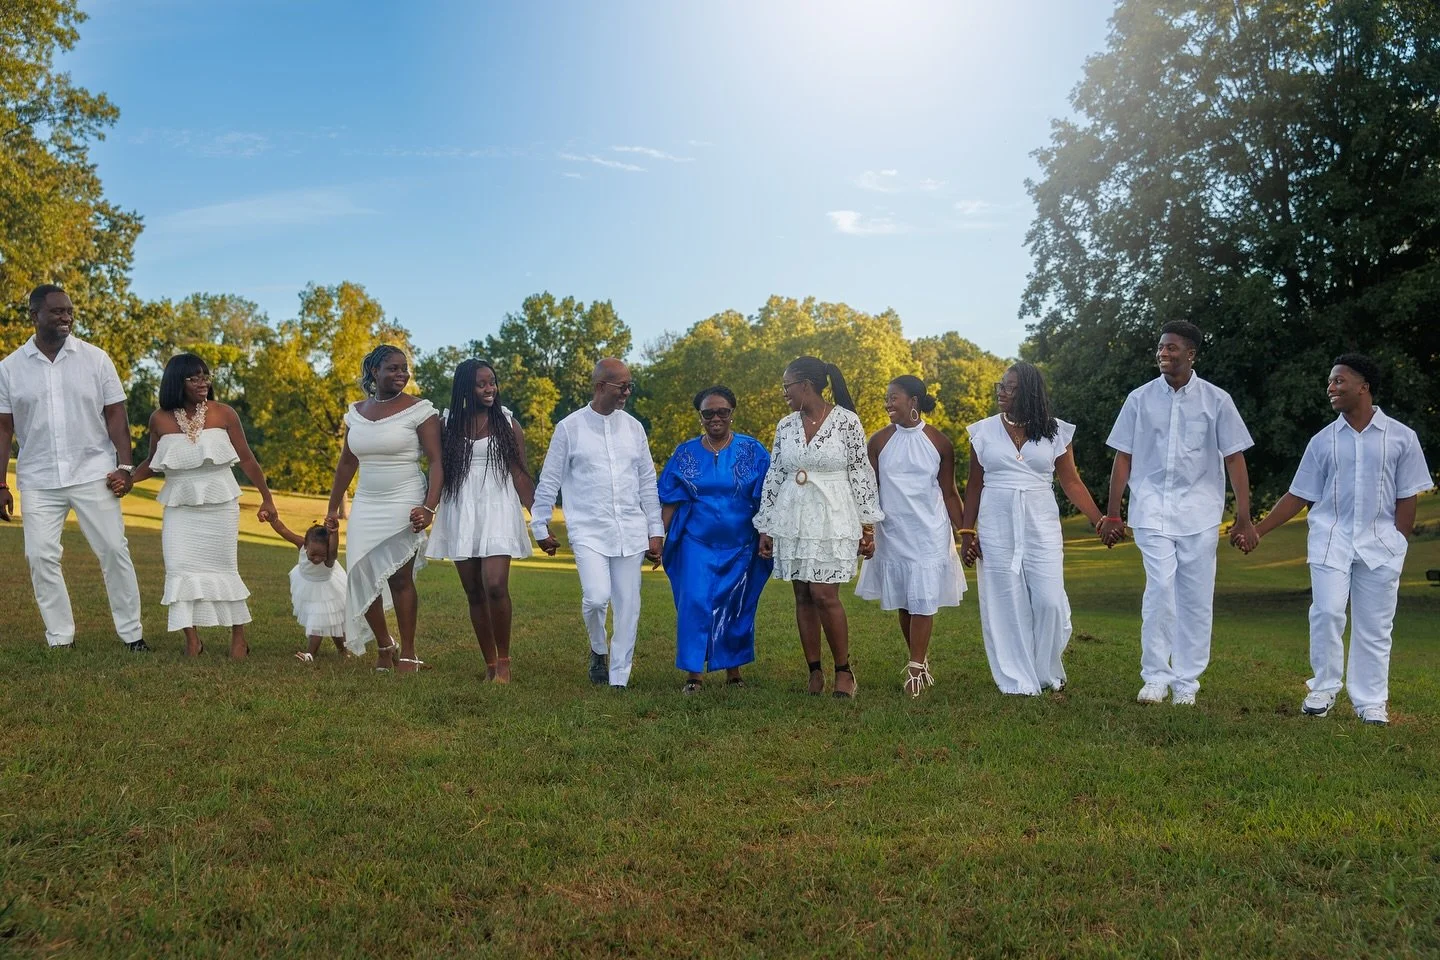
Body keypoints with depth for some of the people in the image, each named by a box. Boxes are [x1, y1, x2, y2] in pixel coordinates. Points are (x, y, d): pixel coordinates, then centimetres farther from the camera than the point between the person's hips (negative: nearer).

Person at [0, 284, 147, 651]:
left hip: (93, 473, -1)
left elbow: (115, 416, 2)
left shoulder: (95, 359, 1)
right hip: (38, 481, 1)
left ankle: (131, 634, 9)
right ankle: (60, 638, 10)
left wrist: (124, 466, -7)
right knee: (40, 556, 0)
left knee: (114, 551, 0)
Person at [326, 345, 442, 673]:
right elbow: (347, 463, 18)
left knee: (400, 576, -11)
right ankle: (384, 646, 22)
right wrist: (333, 508, 18)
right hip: (366, 506, 5)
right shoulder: (356, 411, 9)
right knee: (362, 576, 3)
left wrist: (429, 507, -23)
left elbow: (437, 461, -12)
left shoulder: (419, 410, -7)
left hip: (404, 505, -5)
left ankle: (408, 654, 0)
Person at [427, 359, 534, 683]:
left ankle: (504, 661, 0)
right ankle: (490, 665, 15)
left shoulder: (507, 423, 3)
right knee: (474, 593, 5)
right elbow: (439, 471, 8)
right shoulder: (448, 423, 7)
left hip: (497, 511, -2)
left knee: (495, 586, -17)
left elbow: (521, 475, 3)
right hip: (460, 514, 3)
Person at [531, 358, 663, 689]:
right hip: (589, 531, -3)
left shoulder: (633, 427, 8)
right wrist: (540, 526, 7)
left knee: (628, 607, 3)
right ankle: (598, 650, 14)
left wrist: (656, 532, 10)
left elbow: (648, 483, 12)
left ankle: (619, 679, 16)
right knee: (596, 596, -18)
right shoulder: (569, 428, -1)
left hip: (631, 532, 3)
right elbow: (549, 481, 5)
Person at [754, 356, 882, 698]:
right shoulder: (786, 426, 8)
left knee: (825, 595, -10)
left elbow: (861, 473, -3)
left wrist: (867, 526, -4)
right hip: (792, 521, 5)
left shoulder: (846, 421, -5)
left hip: (832, 519, -4)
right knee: (803, 596, 5)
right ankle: (814, 672, 15)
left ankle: (843, 670, 7)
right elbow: (774, 477, 11)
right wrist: (765, 527, 9)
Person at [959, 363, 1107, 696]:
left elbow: (1071, 483, 3)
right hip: (996, 528, 1)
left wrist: (1098, 519, -7)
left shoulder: (1055, 432, 2)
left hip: (1042, 527, 0)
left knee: (1049, 600, -5)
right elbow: (974, 485, 9)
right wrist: (966, 532, 6)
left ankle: (1048, 673, 18)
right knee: (1007, 604, 2)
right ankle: (1018, 682, 11)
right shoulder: (984, 431, 4)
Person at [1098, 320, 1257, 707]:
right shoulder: (1140, 398, 4)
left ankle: (1186, 681, 14)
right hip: (1152, 510, 0)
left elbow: (1234, 458, 3)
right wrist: (1112, 515, 5)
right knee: (1160, 589, -13)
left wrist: (1243, 516, -2)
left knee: (1197, 599, 3)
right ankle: (1155, 678, -1)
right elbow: (1123, 457, 7)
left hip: (1200, 513, 1)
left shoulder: (1216, 400, 2)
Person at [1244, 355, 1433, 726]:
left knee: (1374, 626, 3)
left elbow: (1406, 499, 5)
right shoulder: (1323, 441, 7)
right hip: (1331, 539, 1)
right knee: (1327, 612, -12)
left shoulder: (1401, 437, 3)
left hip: (1380, 543, 0)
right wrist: (1258, 531, 0)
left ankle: (1371, 702, 14)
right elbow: (1299, 496, 7)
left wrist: (1396, 546, -3)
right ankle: (1323, 689, 4)